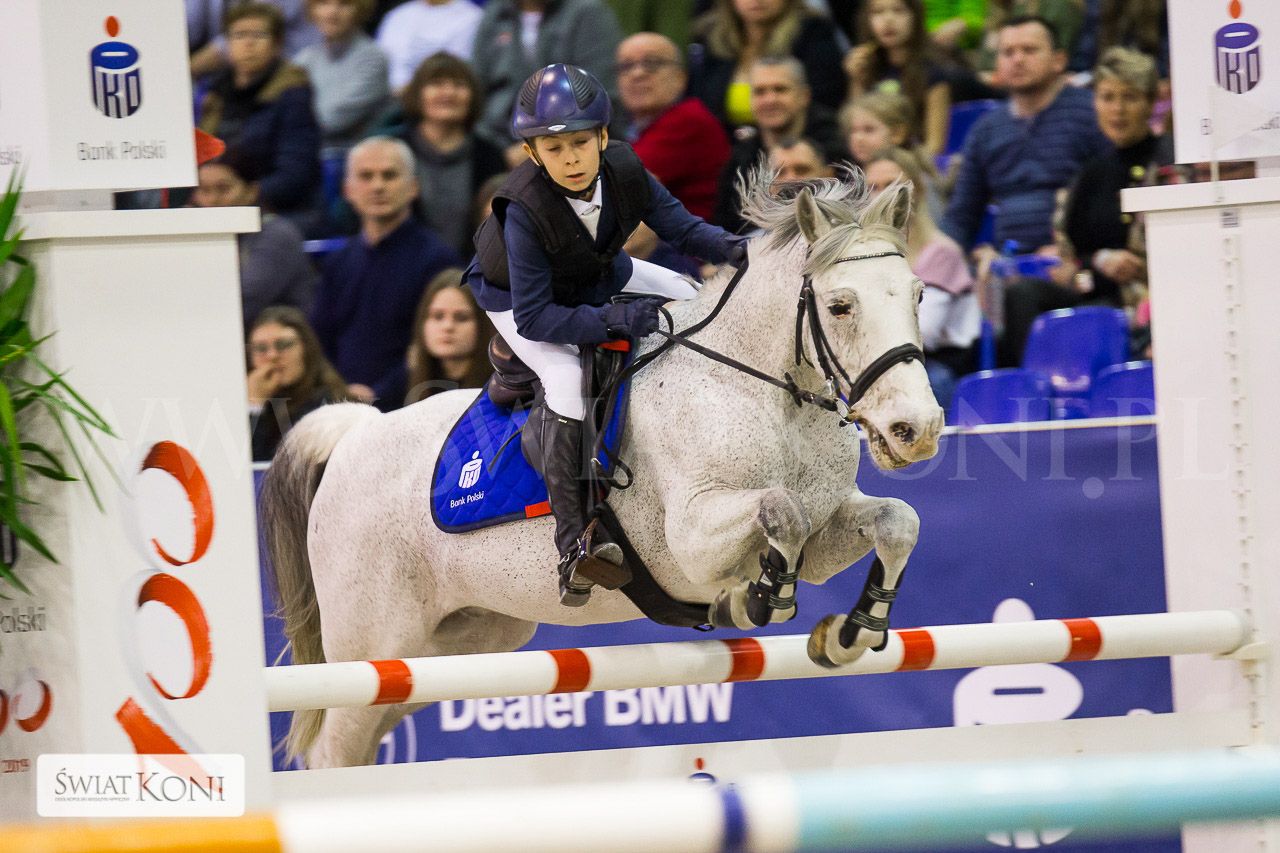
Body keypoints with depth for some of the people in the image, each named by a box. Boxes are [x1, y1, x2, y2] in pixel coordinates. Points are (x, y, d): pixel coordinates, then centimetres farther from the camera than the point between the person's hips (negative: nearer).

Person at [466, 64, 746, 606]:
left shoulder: (623, 171, -26)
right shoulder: (525, 210, -38)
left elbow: (679, 226, -12)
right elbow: (534, 317, -34)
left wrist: (728, 247, -33)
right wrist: (616, 321, -41)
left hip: (597, 276, 6)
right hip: (517, 298, -6)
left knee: (692, 303, 3)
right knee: (567, 380, -27)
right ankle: (575, 543, -25)